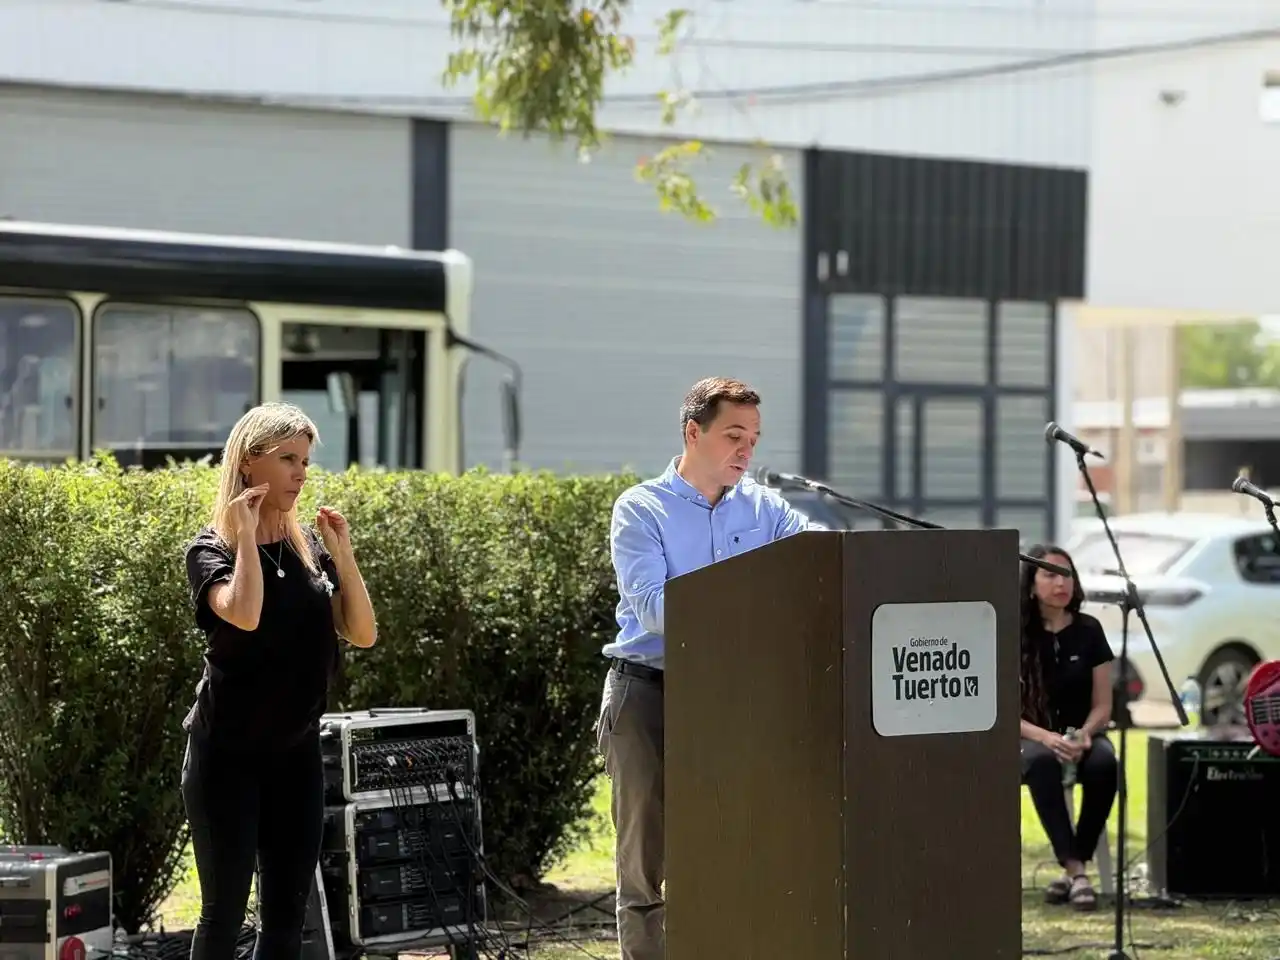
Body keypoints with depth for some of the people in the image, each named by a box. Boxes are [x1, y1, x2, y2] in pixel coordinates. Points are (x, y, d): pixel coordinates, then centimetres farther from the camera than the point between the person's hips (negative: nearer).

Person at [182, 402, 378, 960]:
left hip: (297, 751, 5)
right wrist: (246, 535, -18)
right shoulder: (213, 548, -7)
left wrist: (342, 553, -5)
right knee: (225, 910, -5)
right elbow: (244, 615, -28)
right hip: (228, 753, -5)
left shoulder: (310, 547, 8)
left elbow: (363, 634, 2)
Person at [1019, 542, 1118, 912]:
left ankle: (1072, 871, -25)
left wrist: (1084, 735, -18)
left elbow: (1102, 705, 4)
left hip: (1082, 735, 2)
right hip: (1030, 737, -2)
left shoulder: (1088, 631, 2)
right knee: (1042, 762, -38)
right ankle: (1075, 871, -42)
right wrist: (1044, 737, -24)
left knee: (1104, 763, -33)